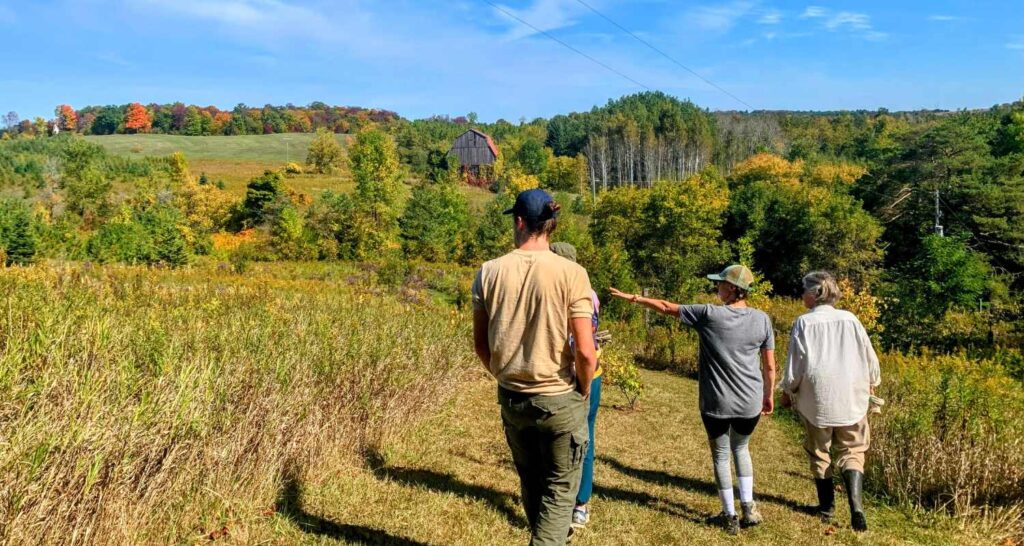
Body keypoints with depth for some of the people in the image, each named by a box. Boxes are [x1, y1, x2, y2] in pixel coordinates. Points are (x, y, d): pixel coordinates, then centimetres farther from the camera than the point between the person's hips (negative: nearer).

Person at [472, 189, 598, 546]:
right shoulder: (571, 273, -14)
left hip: (511, 398, 4)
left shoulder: (489, 272, -5)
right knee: (560, 489, 14)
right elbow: (585, 351, -16)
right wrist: (584, 391, 3)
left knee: (531, 484, 24)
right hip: (559, 398, -4)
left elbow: (481, 346, 2)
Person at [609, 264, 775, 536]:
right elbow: (769, 365, 3)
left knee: (721, 456, 14)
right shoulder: (762, 319, -3)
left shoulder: (709, 314, -10)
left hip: (717, 403, -3)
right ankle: (748, 507, 23)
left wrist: (635, 298, 12)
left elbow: (667, 307, -1)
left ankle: (730, 516, 22)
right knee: (741, 449, 26)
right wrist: (769, 395, 17)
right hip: (751, 402, 3)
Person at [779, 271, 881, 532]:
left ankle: (827, 506, 24)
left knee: (818, 451, 16)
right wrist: (872, 383, 23)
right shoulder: (849, 319, -2)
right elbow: (869, 356, 5)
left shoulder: (804, 323, -9)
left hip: (816, 398, -2)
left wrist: (787, 391, 8)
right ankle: (855, 503, -8)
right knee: (852, 451, 11)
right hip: (851, 399, 2)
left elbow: (796, 363, -8)